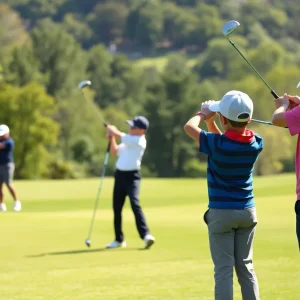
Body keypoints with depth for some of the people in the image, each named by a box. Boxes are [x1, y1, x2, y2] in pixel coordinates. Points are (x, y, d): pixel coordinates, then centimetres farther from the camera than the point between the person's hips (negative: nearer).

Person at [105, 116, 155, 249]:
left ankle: (146, 235, -28)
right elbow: (114, 152, 22)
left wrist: (111, 129, 8)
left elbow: (120, 135, -12)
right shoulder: (128, 140, 15)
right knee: (116, 207, 10)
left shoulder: (140, 140, -11)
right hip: (120, 174, 8)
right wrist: (112, 138, 9)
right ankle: (119, 239, 21)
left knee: (135, 204, -22)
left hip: (132, 176, -8)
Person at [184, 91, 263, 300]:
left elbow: (189, 127, -3)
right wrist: (210, 122, 11)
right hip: (248, 211, 5)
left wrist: (204, 114, 14)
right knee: (246, 267, 12)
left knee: (224, 269, -3)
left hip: (221, 212, -5)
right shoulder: (256, 144, -4)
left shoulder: (217, 144, -19)